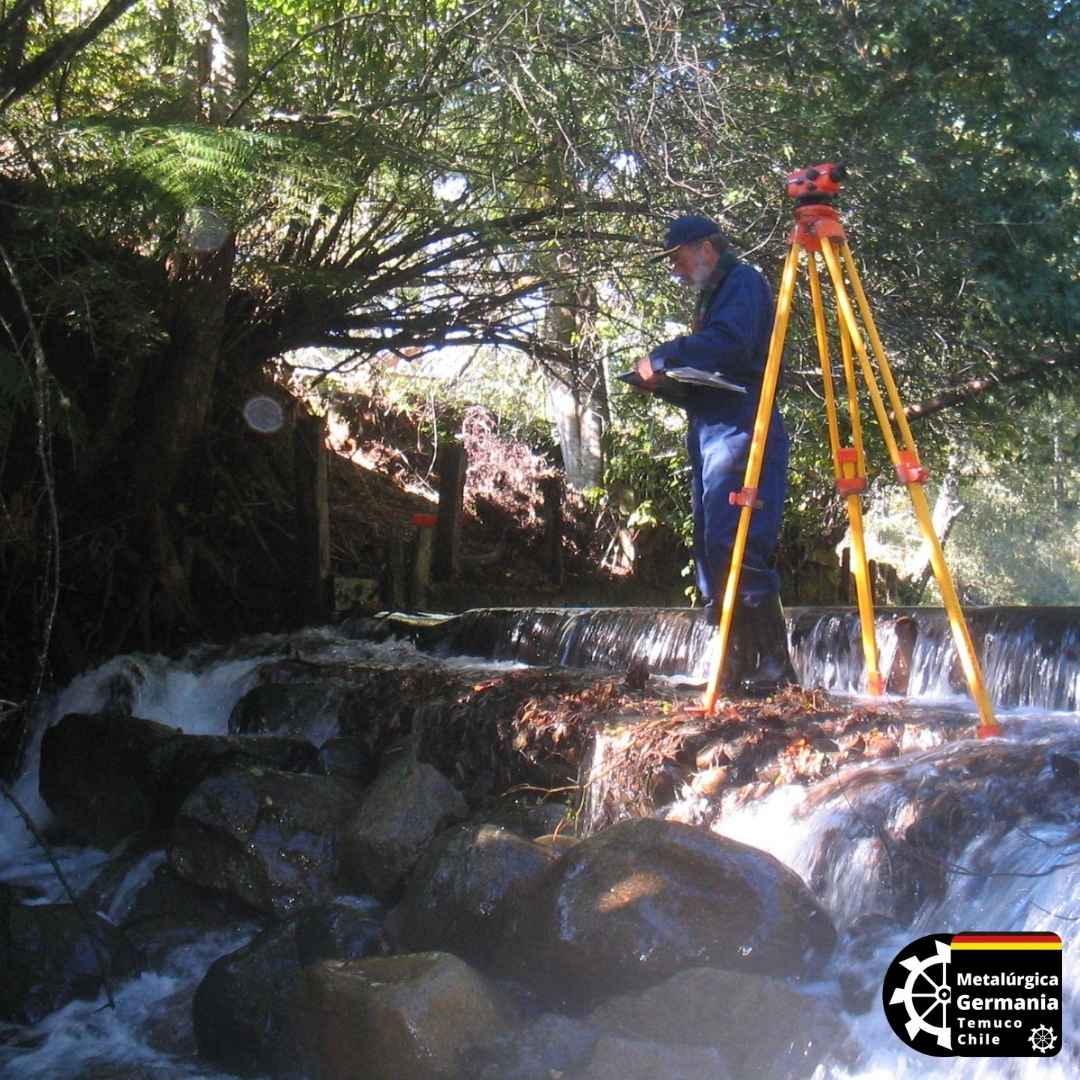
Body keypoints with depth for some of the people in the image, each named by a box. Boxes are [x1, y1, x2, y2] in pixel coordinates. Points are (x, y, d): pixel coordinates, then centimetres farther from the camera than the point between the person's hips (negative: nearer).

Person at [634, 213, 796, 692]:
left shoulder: (743, 282, -2)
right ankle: (738, 663, 9)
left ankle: (772, 662, -13)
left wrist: (661, 358, -14)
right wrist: (663, 383, 10)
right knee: (711, 550, 6)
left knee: (734, 548, -16)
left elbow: (728, 344, -21)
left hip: (741, 432, -10)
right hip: (709, 433, 10)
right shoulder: (712, 295, 26)